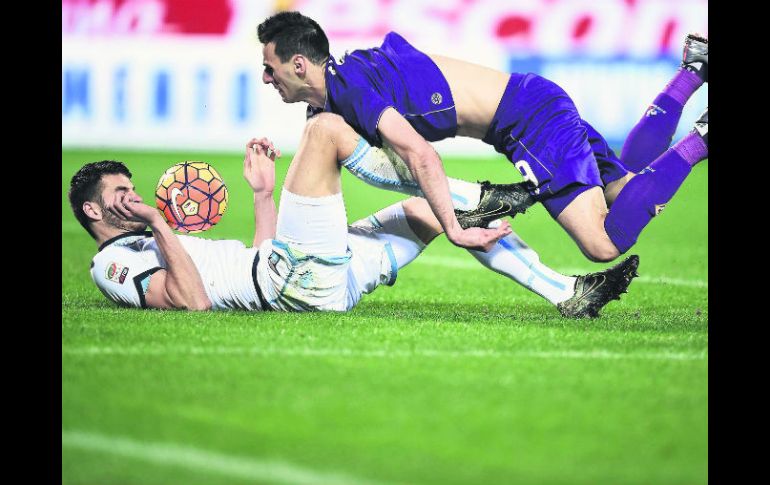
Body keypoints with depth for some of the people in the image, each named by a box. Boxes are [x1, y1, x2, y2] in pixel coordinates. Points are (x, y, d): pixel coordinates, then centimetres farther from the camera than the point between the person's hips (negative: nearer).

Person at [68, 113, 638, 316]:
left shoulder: (147, 247, 31)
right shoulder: (114, 262, 2)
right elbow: (192, 299, -18)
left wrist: (262, 195, 26)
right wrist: (160, 226, -18)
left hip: (324, 278, 10)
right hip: (300, 277, -10)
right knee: (325, 127, -13)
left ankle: (567, 293, 3)